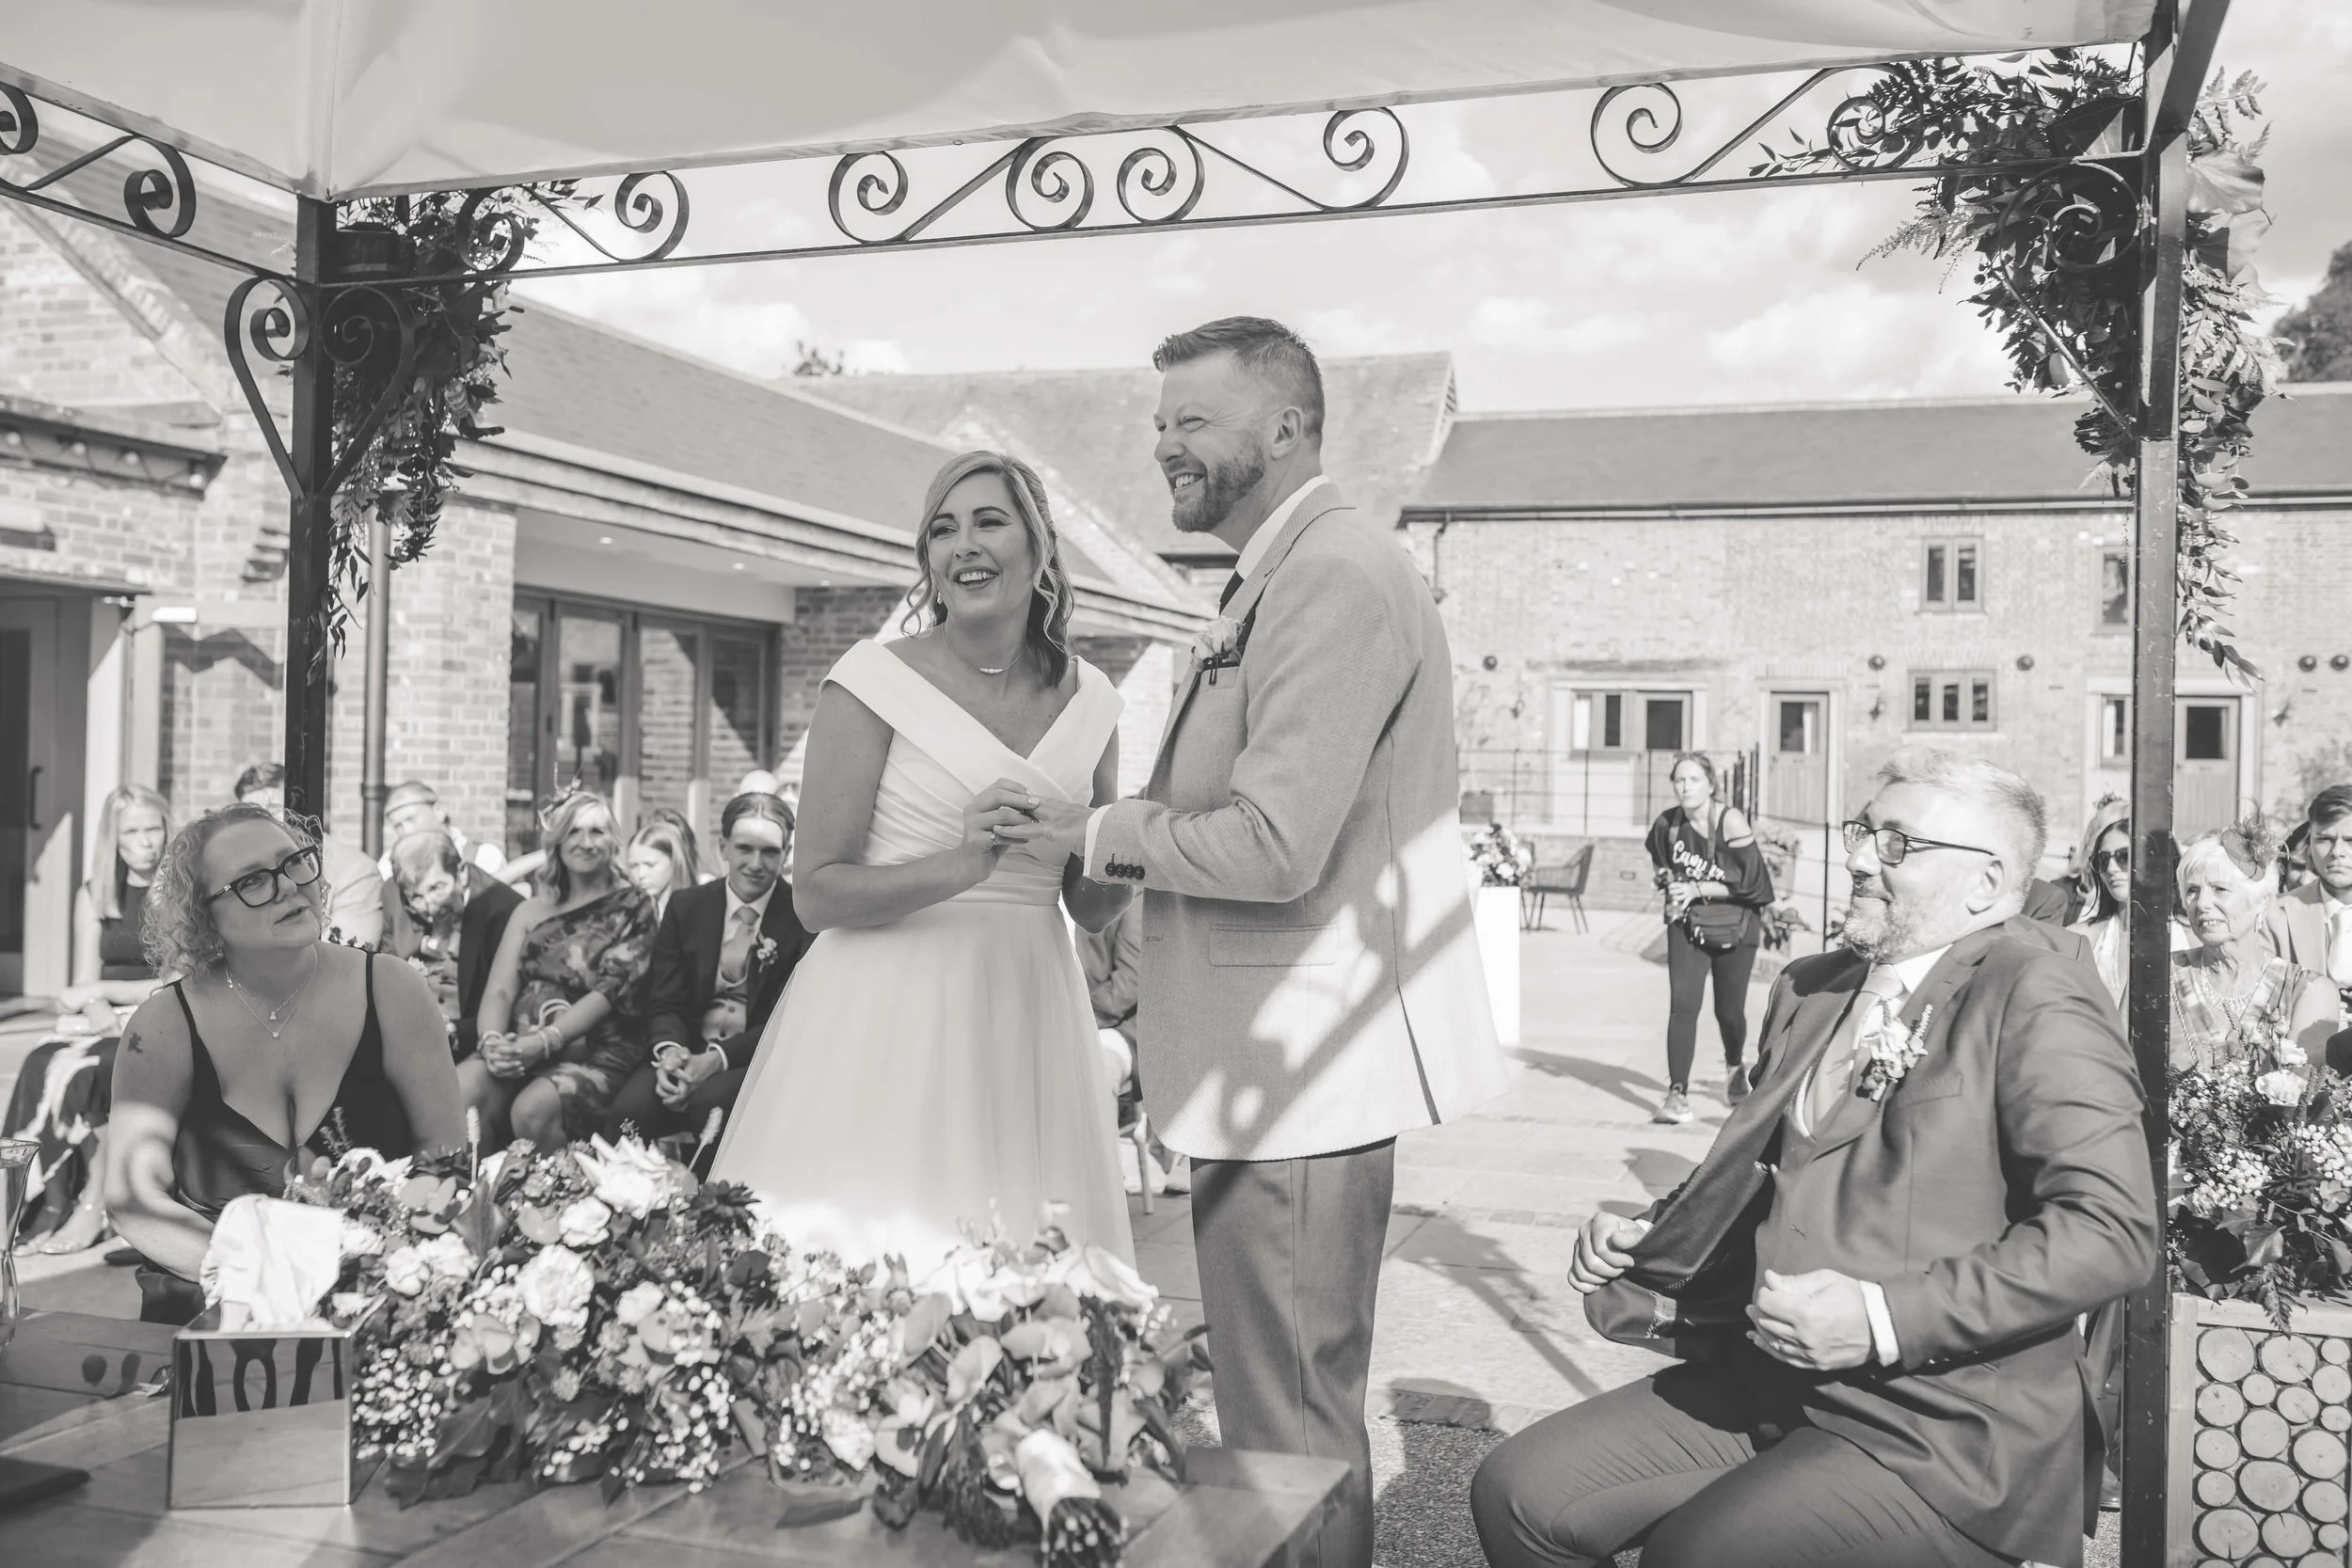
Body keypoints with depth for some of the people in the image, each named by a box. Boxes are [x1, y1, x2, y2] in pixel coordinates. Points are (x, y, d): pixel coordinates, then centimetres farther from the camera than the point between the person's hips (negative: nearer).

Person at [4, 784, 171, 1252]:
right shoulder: (94, 895, 14)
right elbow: (85, 984, 9)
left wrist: (104, 991, -9)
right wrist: (100, 1015, -13)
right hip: (105, 1024, 4)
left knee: (85, 1069, -31)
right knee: (44, 1065, -26)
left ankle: (94, 1201, -25)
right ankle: (53, 1201, -25)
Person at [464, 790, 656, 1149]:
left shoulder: (633, 909, 7)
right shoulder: (531, 911, 20)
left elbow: (612, 989, -6)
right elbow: (499, 990, 9)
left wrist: (543, 1042, -20)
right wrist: (493, 1041, -14)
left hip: (597, 1054, -3)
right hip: (521, 1049, 3)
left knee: (533, 1109, -34)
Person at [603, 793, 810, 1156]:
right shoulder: (686, 905, 10)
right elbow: (664, 1001, 7)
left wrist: (716, 1058, -20)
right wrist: (669, 1050, -17)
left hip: (759, 1059, -3)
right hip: (687, 1053, 3)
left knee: (711, 1099, -35)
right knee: (628, 1109, -28)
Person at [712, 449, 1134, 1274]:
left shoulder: (1088, 700, 9)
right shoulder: (875, 680, -4)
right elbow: (815, 893, -8)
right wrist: (959, 866, -21)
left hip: (1027, 1021, 4)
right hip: (889, 1019, -4)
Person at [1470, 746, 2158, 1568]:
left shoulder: (2038, 1000, -8)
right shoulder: (1807, 989, 15)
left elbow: (2114, 1228, -17)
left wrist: (1884, 1318, -21)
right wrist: (1648, 1243, 7)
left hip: (1944, 1430, -7)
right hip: (1763, 1386, 7)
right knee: (1518, 1493, -8)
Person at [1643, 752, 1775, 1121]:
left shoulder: (1731, 822, -19)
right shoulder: (1668, 822, -7)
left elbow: (1750, 881, -20)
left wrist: (1697, 889, -21)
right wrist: (1670, 883, 1)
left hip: (1734, 928, -2)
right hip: (1686, 925, 2)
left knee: (1729, 1010, 10)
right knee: (1682, 1005, -13)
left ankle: (1735, 1067, 43)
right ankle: (1677, 1094, -12)